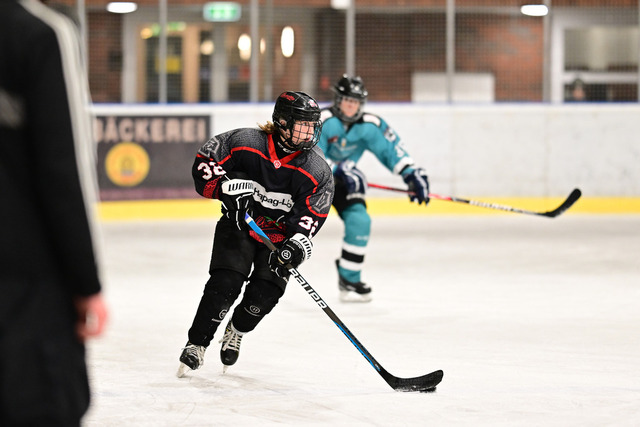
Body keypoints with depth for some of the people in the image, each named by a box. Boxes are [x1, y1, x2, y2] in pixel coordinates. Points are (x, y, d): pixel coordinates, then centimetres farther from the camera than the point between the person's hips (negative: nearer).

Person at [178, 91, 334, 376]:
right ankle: (196, 346, -4)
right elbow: (204, 163, -8)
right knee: (224, 285, -17)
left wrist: (298, 244, -30)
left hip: (279, 234, 1)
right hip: (238, 224, -1)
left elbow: (311, 214, -13)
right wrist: (226, 188, -23)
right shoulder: (244, 142, -16)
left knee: (264, 294, -13)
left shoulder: (317, 172, -13)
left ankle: (236, 331, 19)